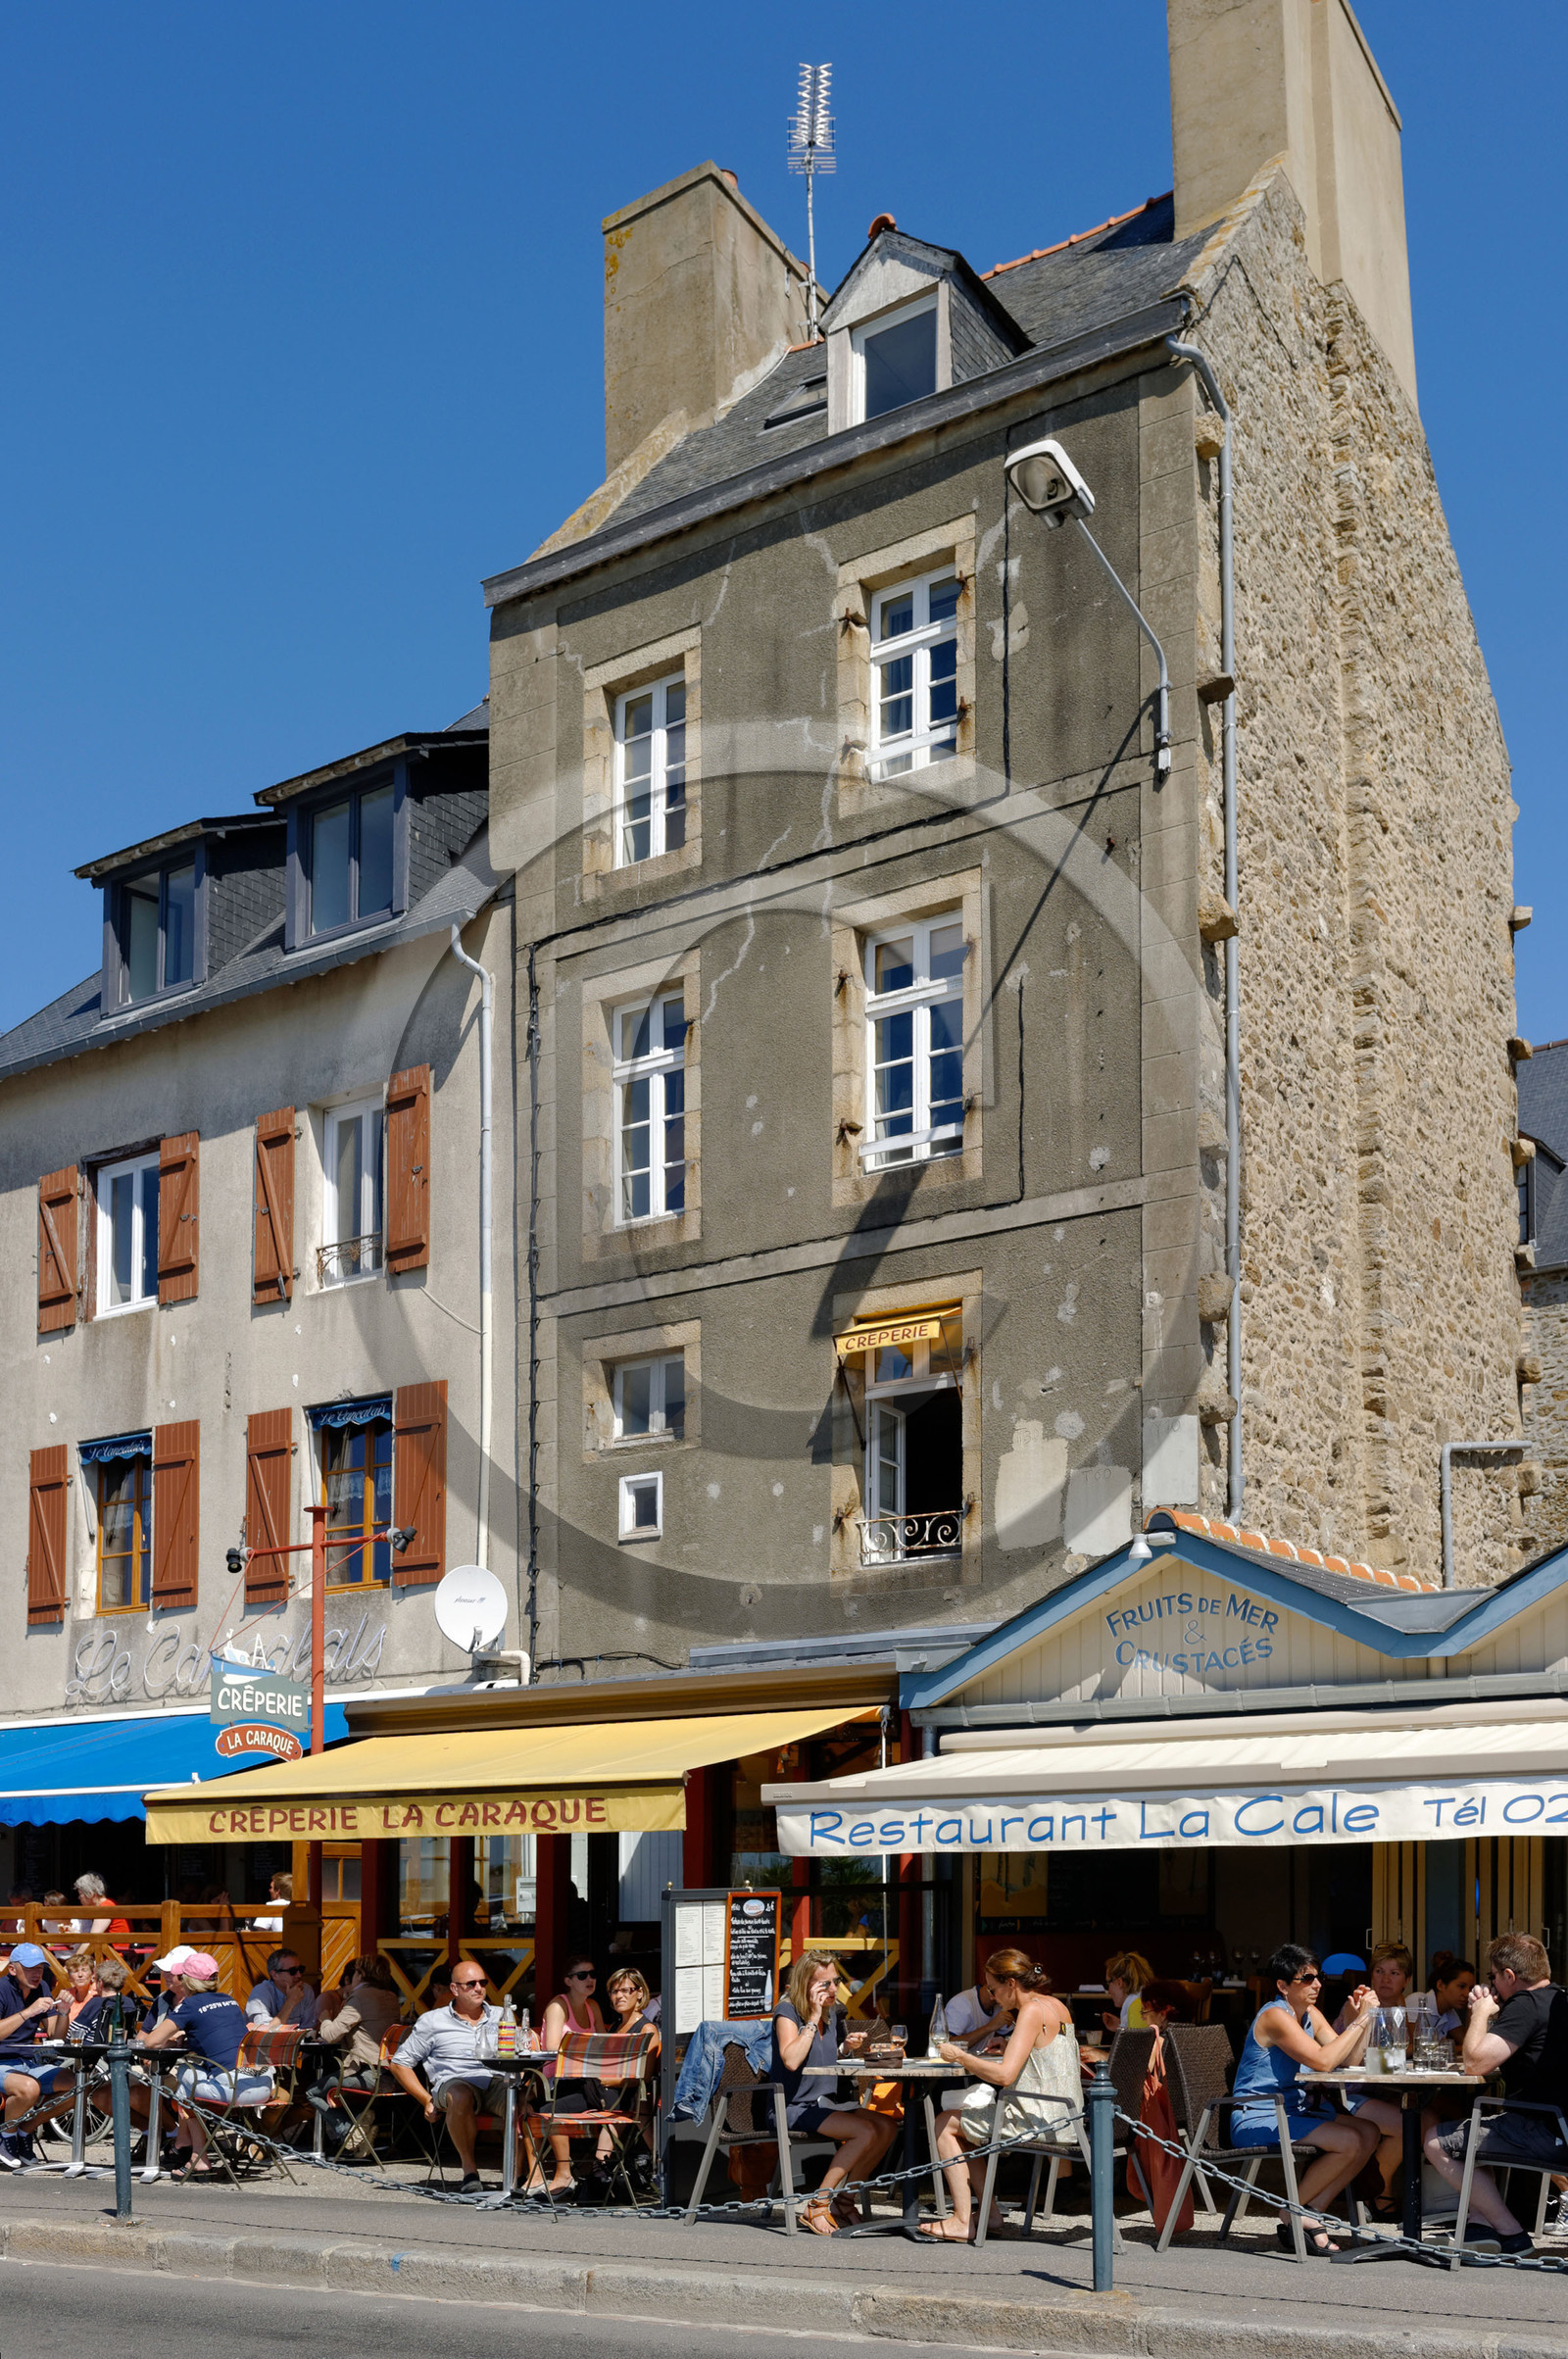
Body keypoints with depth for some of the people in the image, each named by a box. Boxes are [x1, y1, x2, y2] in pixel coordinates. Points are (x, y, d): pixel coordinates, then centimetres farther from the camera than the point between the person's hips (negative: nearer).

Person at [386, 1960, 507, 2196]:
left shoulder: (501, 2017, 24)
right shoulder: (433, 2021, 16)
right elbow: (400, 2063, 16)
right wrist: (426, 2100, 4)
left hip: (499, 2082, 1)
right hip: (456, 2082, -1)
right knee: (460, 2097, -40)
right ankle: (469, 2170, -25)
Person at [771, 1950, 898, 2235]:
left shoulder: (831, 2012, 13)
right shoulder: (787, 2011, -11)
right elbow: (791, 2060, -28)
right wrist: (813, 2017, -22)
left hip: (825, 2103, 8)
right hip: (794, 2107, -8)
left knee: (887, 2126, -13)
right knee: (866, 2131, -26)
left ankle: (845, 2201, -3)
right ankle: (817, 2206, -17)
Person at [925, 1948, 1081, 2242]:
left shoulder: (1032, 2011, -18)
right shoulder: (1056, 2006, 11)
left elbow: (1004, 2075, -24)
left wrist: (960, 2056, -13)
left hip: (1038, 2123, -10)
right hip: (1062, 2117, 10)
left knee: (945, 2124, 2)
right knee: (961, 2121, 21)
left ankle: (963, 2221, -1)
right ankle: (989, 2213, 19)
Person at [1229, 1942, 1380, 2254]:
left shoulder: (1311, 2015, 12)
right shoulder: (1275, 2016, -17)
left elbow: (1348, 2060, 4)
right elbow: (1323, 2061, -27)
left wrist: (1363, 2018, -8)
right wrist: (1359, 2021, -20)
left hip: (1292, 2111, 9)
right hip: (1256, 2120, -9)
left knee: (1369, 2133, -3)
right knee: (1350, 2142, -21)